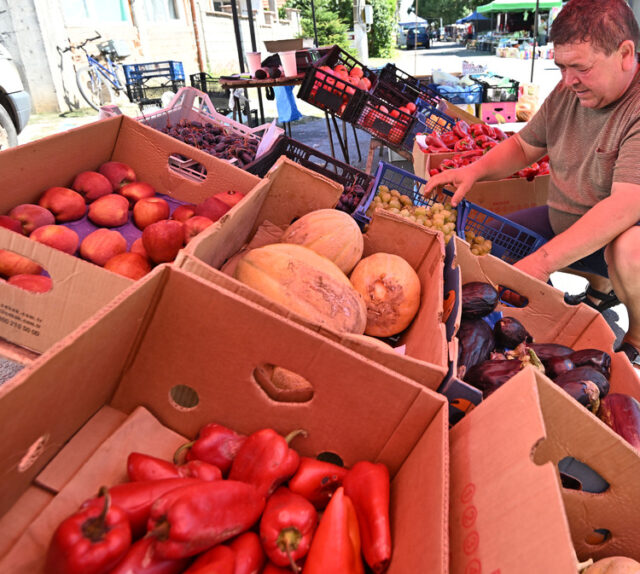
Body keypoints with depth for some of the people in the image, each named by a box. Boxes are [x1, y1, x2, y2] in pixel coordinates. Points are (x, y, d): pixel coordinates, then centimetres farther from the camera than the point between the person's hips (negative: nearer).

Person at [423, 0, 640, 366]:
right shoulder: (569, 92, -2)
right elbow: (524, 146, 9)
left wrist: (541, 262, -41)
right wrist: (475, 170, -12)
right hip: (565, 220, 8)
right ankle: (599, 286, 20)